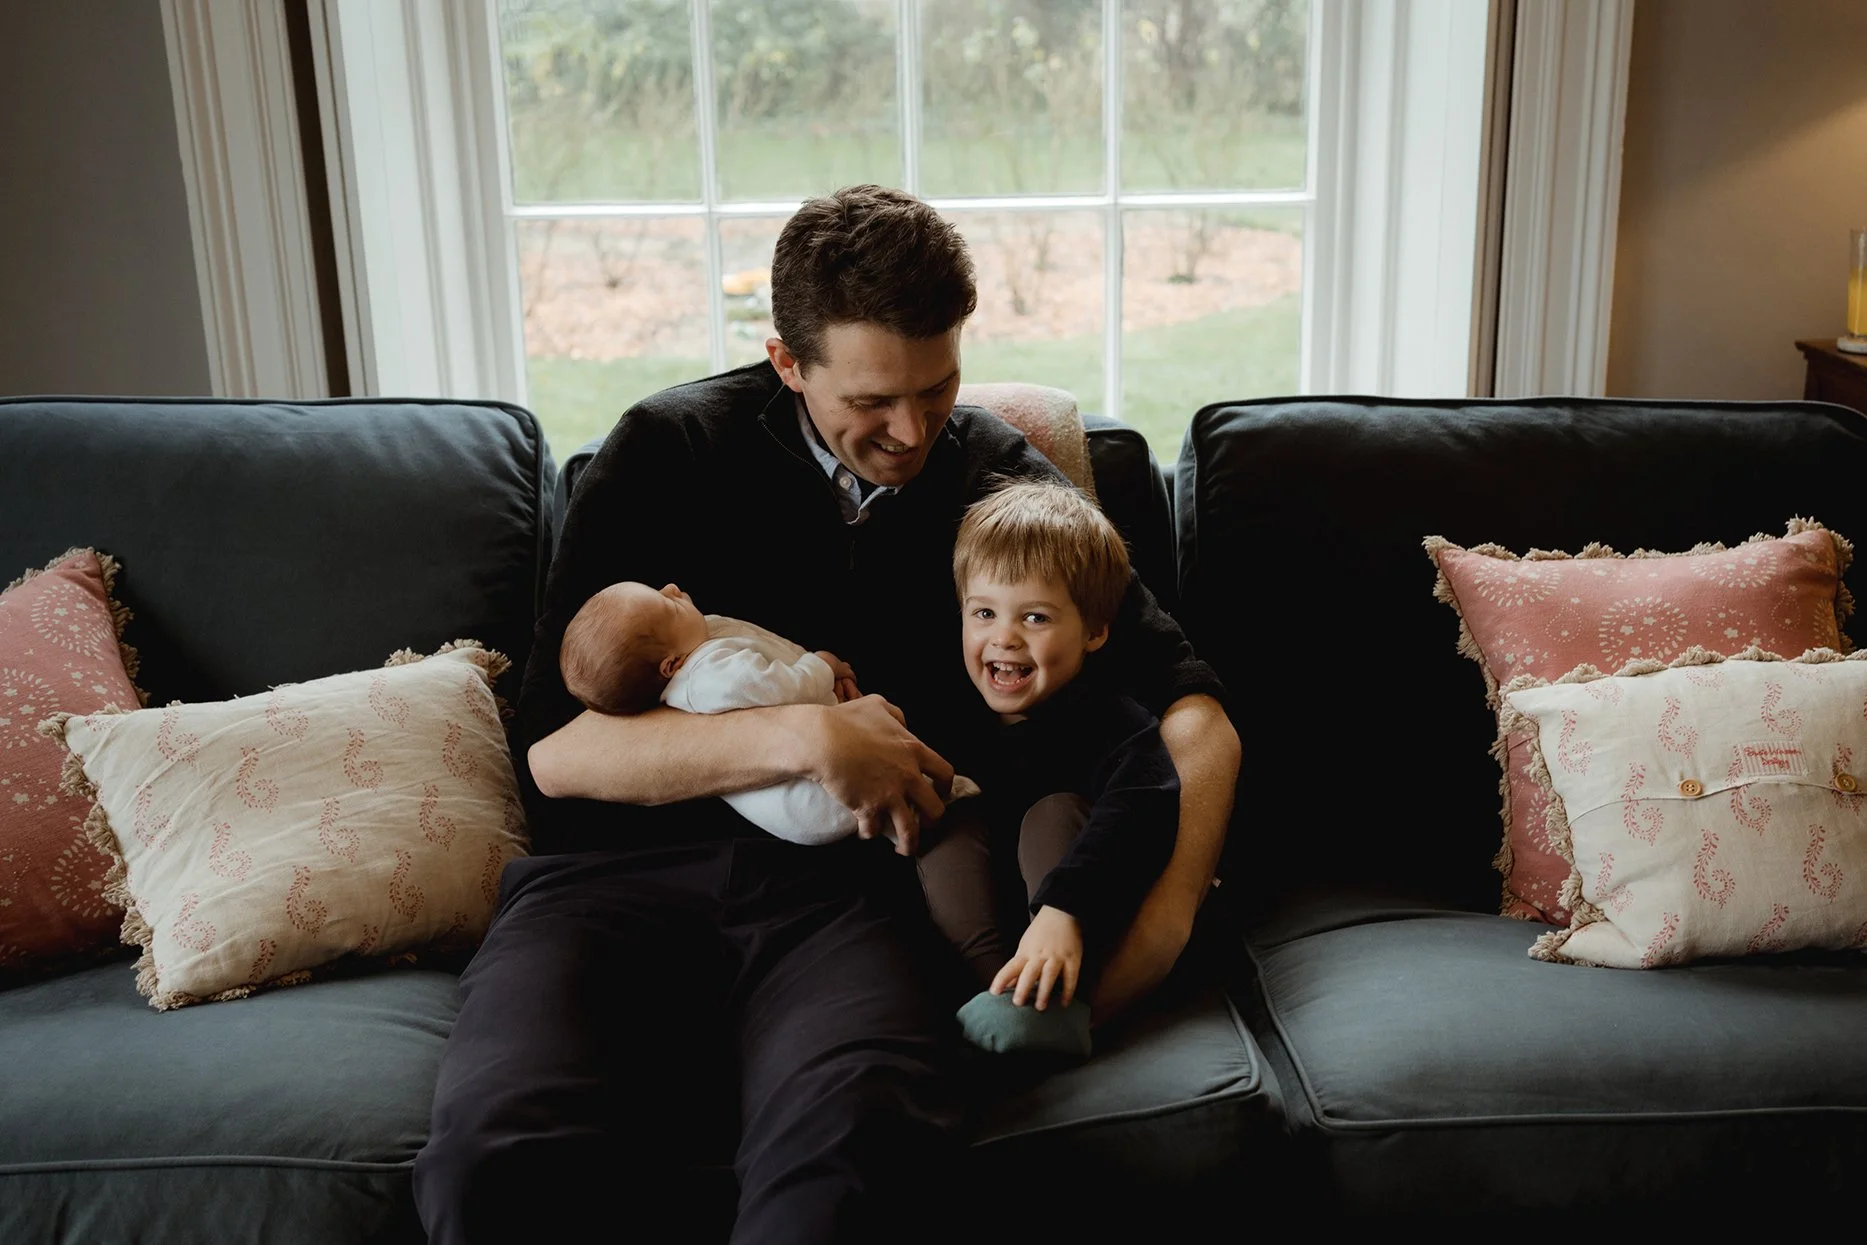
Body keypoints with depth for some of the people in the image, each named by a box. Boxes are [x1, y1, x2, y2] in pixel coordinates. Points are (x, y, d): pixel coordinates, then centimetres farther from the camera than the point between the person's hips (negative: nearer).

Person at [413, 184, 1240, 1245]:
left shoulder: (1001, 480, 11)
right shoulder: (670, 452, 6)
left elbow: (1193, 711, 10)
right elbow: (556, 746, 0)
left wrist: (1164, 917, -9)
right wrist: (803, 737, -13)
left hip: (848, 888, 0)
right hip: (624, 867, 1)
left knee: (867, 1138, -37)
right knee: (498, 1152, -32)